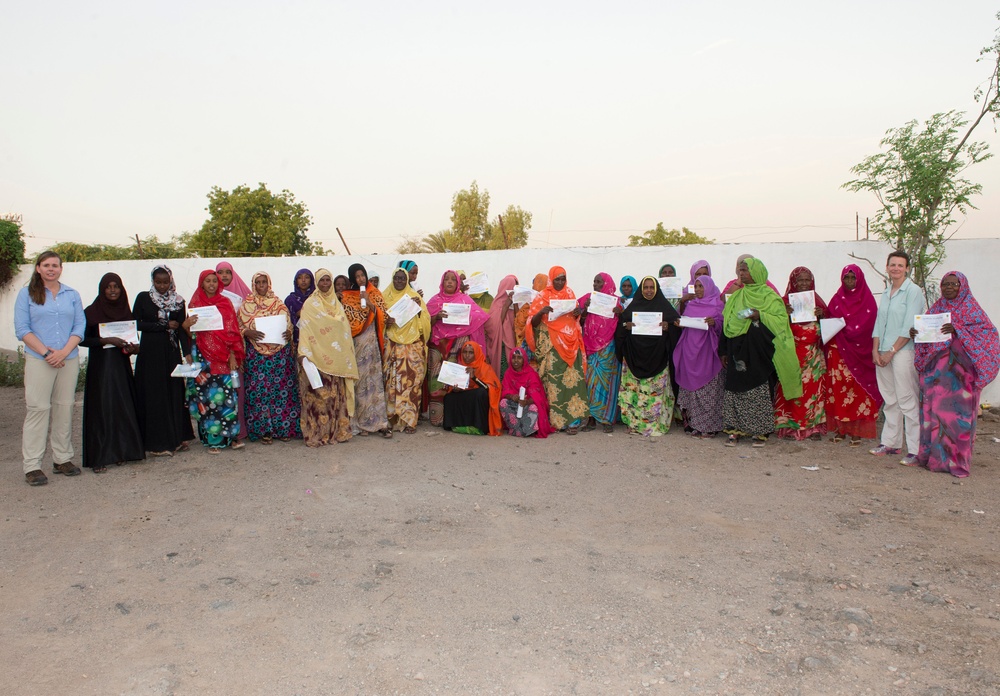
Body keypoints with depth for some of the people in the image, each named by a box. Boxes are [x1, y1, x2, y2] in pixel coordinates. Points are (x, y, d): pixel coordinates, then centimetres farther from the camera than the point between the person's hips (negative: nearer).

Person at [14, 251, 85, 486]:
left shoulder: (72, 295, 11)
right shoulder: (26, 294, 4)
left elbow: (80, 326, 5)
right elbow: (22, 329, -2)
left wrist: (63, 352, -9)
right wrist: (46, 353, -12)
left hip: (69, 359, 3)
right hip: (38, 361, -3)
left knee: (64, 408, 7)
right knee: (38, 409, -5)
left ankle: (63, 459, 16)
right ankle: (32, 466, 0)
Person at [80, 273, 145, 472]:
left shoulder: (125, 311, 10)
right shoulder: (91, 312, -4)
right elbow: (82, 339, -8)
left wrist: (133, 347, -2)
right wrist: (107, 340, -18)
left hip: (121, 366, 4)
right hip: (100, 366, -4)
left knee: (123, 408, 4)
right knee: (101, 409, -5)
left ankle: (122, 451, 13)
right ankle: (98, 459, -2)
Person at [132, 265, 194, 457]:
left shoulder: (178, 301, 7)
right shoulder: (143, 298, 2)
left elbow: (182, 329, 3)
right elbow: (136, 323, -5)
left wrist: (187, 352, -8)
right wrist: (164, 326, -9)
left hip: (171, 353, 2)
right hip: (150, 353, -2)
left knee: (174, 394, 3)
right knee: (153, 395, -2)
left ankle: (176, 438, 12)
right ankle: (157, 443, 3)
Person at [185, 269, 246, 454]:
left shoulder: (225, 303, 8)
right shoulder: (195, 303, 7)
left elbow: (232, 331, 5)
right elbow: (188, 331, 7)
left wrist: (233, 355, -3)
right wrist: (186, 324, -17)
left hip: (223, 356, 0)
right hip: (203, 356, 0)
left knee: (226, 395, -3)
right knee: (207, 396, -1)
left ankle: (231, 436, 5)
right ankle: (212, 439, 6)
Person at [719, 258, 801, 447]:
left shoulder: (769, 296, 1)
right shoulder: (736, 297, 15)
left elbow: (782, 319, -5)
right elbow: (726, 323, 15)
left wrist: (761, 316, -19)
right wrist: (723, 351, 11)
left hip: (759, 352, -4)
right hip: (738, 352, 4)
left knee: (759, 390, -2)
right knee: (735, 389, 1)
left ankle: (760, 431, 7)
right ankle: (735, 429, 7)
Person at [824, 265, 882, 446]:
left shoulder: (867, 300, 2)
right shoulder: (837, 299, 14)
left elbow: (867, 325, -8)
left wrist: (843, 327, -16)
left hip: (858, 351, -3)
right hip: (838, 350, 3)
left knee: (857, 387, -5)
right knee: (837, 387, 1)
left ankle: (857, 431, 0)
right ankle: (840, 429, 7)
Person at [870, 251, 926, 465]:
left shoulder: (913, 291, -6)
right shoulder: (886, 293, 16)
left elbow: (909, 326, -12)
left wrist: (892, 351, -13)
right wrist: (875, 349, 3)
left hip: (903, 352, -7)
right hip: (883, 353, 7)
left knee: (908, 401, -7)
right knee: (890, 401, 12)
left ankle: (915, 450, -3)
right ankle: (890, 443, 21)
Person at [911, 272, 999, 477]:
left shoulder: (971, 308, 1)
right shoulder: (937, 307, 15)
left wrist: (958, 330, -22)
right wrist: (915, 333, -5)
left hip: (960, 368, -4)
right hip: (935, 367, 4)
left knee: (957, 410, -5)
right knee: (933, 408, 2)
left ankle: (955, 459, 2)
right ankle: (934, 455, 10)